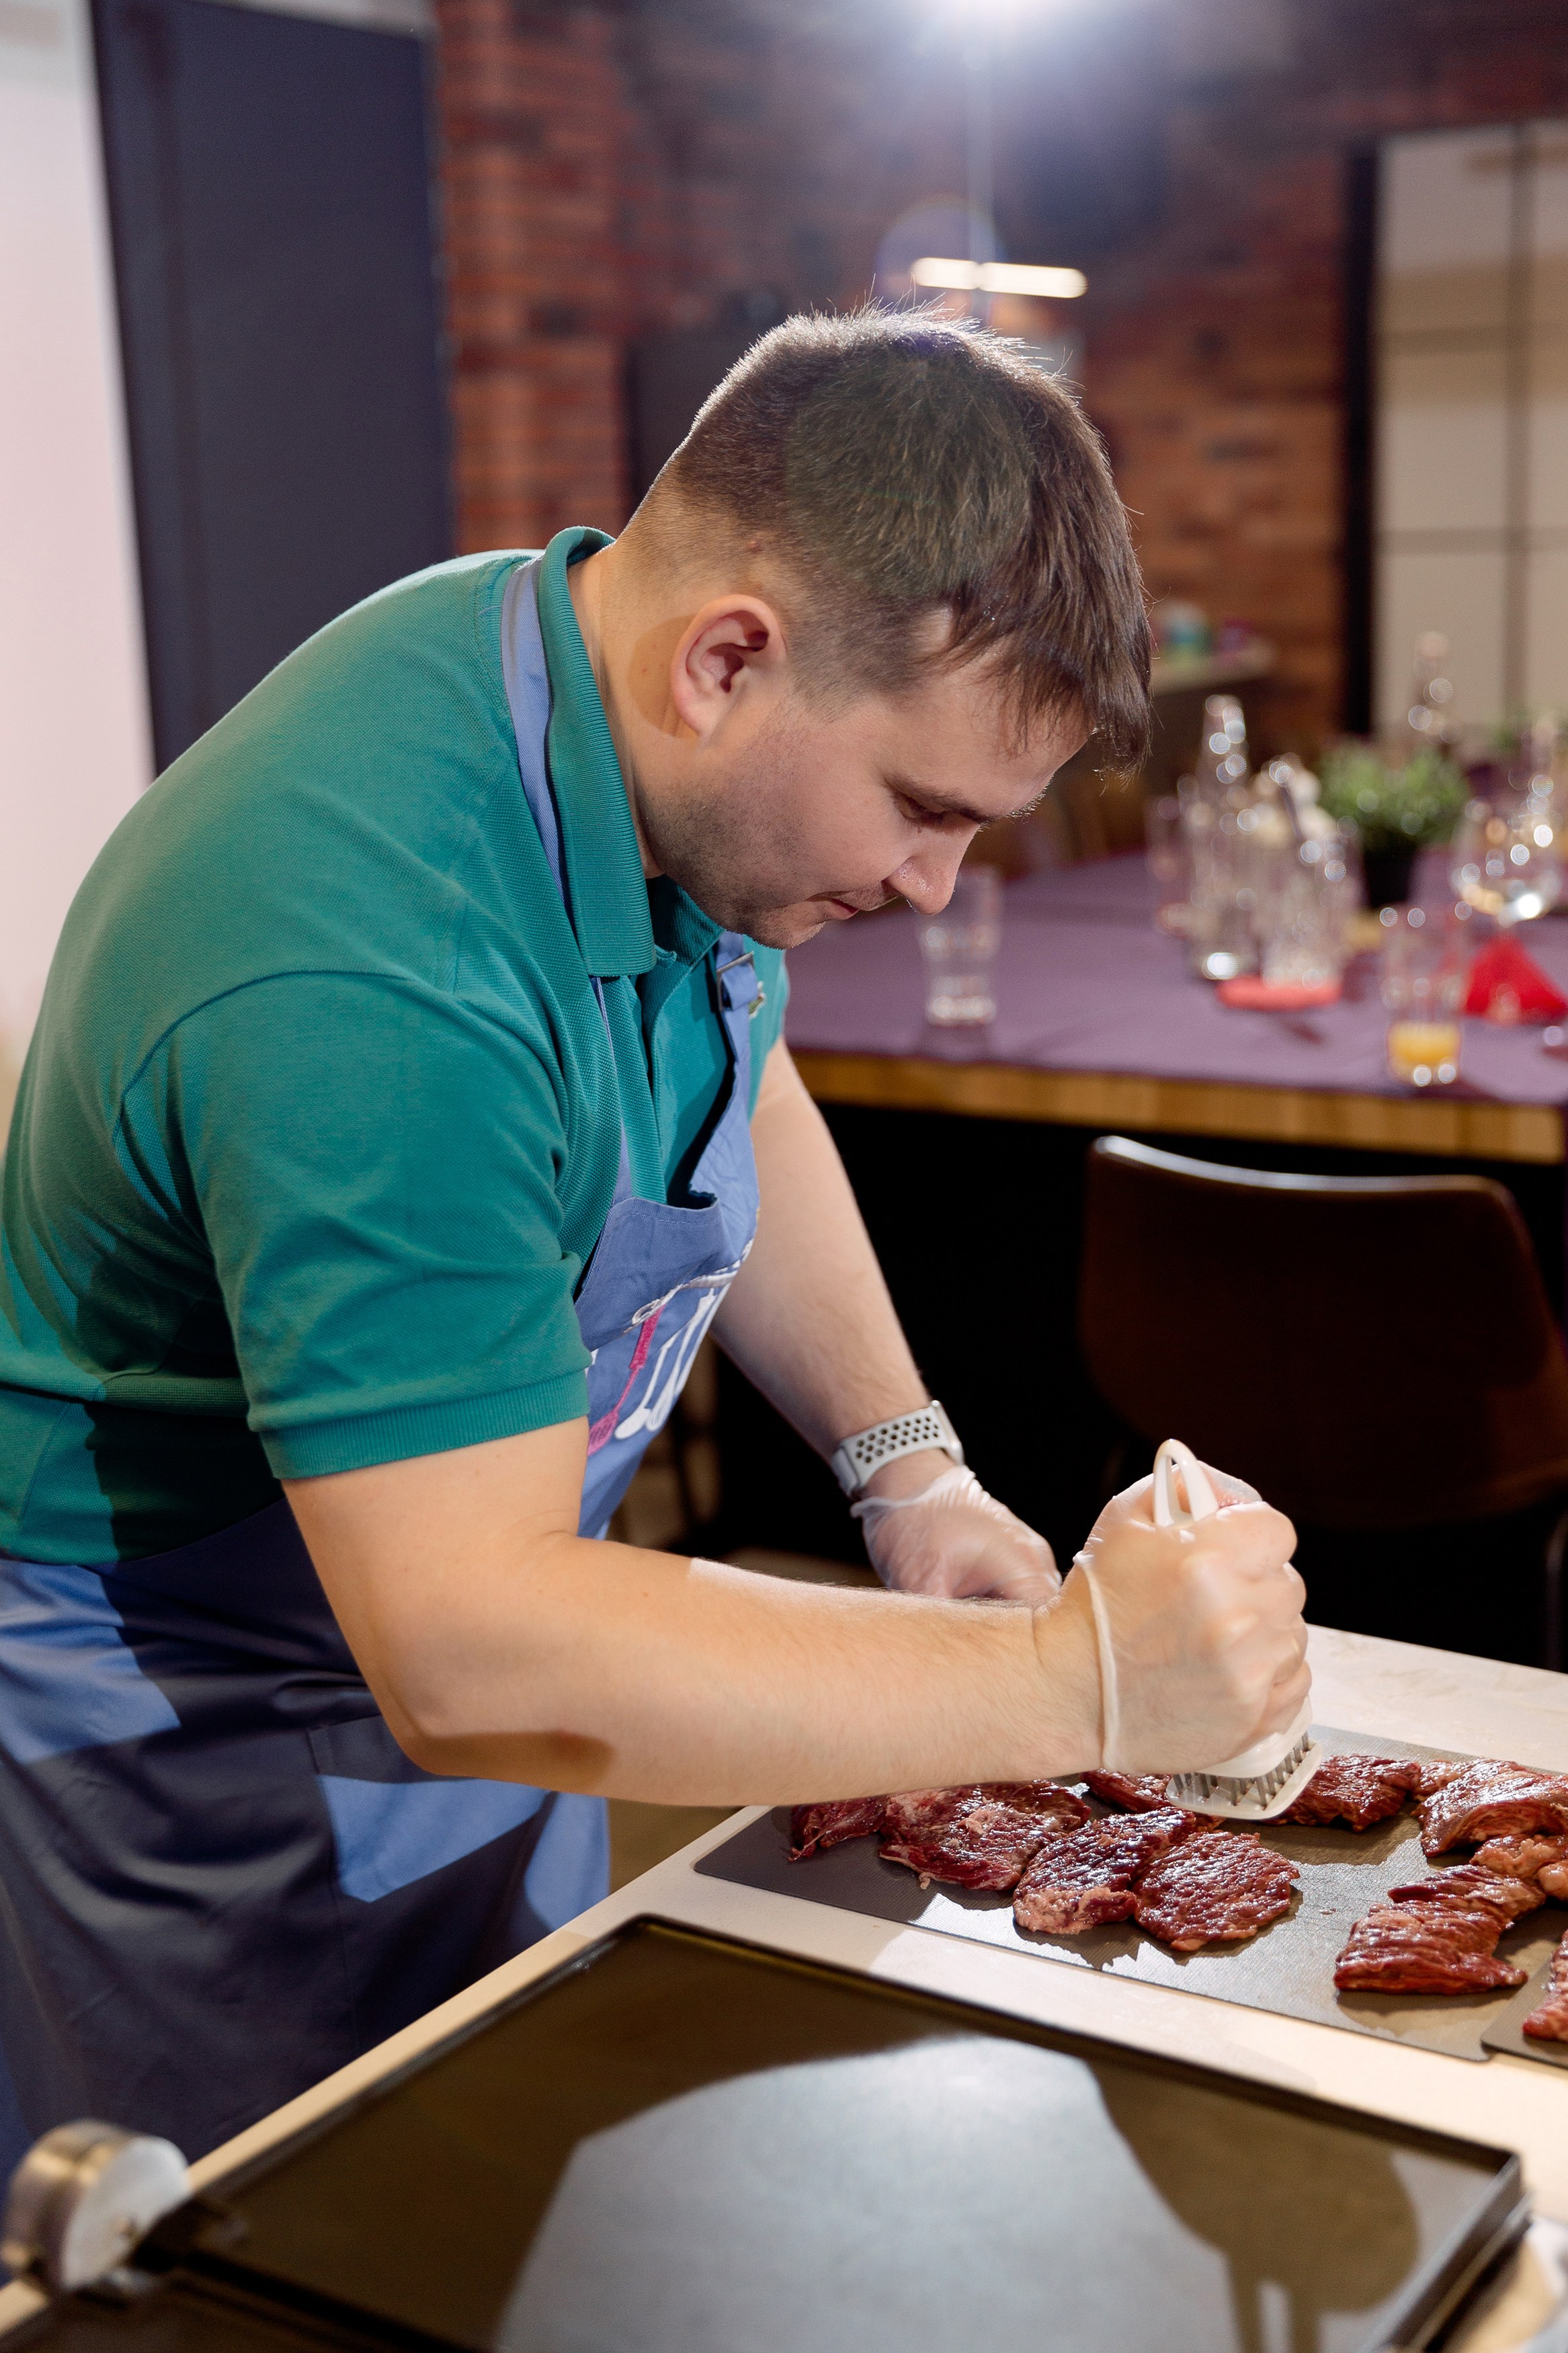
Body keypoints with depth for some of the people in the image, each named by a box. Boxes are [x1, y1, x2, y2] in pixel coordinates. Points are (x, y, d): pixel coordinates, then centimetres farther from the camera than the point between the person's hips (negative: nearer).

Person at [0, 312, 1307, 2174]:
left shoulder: (664, 754, -10)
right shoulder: (365, 972, -38)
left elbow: (722, 1083, 10)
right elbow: (471, 1657, -40)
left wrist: (903, 1458, -2)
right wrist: (1071, 1678, -38)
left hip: (497, 1650, 8)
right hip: (207, 1728, -8)